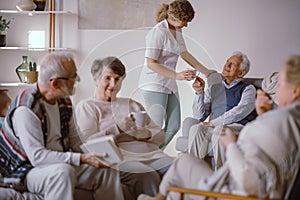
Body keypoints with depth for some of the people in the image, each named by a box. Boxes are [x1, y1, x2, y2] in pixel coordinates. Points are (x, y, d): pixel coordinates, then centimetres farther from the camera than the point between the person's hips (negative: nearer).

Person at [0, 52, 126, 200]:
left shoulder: (64, 102, 4)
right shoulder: (26, 108, -24)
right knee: (63, 171, -37)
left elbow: (75, 141, 12)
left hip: (61, 164, 8)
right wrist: (82, 159, -32)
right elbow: (37, 156, -30)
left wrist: (93, 153, -10)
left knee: (107, 170, -5)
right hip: (25, 170, -8)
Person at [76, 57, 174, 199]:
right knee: (149, 176, -37)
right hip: (120, 157, -5)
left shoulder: (132, 104, 31)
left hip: (151, 154, 5)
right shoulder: (86, 106, 14)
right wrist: (117, 128, -12)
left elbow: (160, 136, 25)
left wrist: (147, 133, 1)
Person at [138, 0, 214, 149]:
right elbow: (150, 63, -20)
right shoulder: (158, 32, -18)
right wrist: (177, 75, -24)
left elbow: (184, 54, 22)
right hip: (154, 84, -9)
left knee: (173, 126, 7)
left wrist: (206, 72, 24)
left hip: (169, 84, 9)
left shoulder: (177, 31, 9)